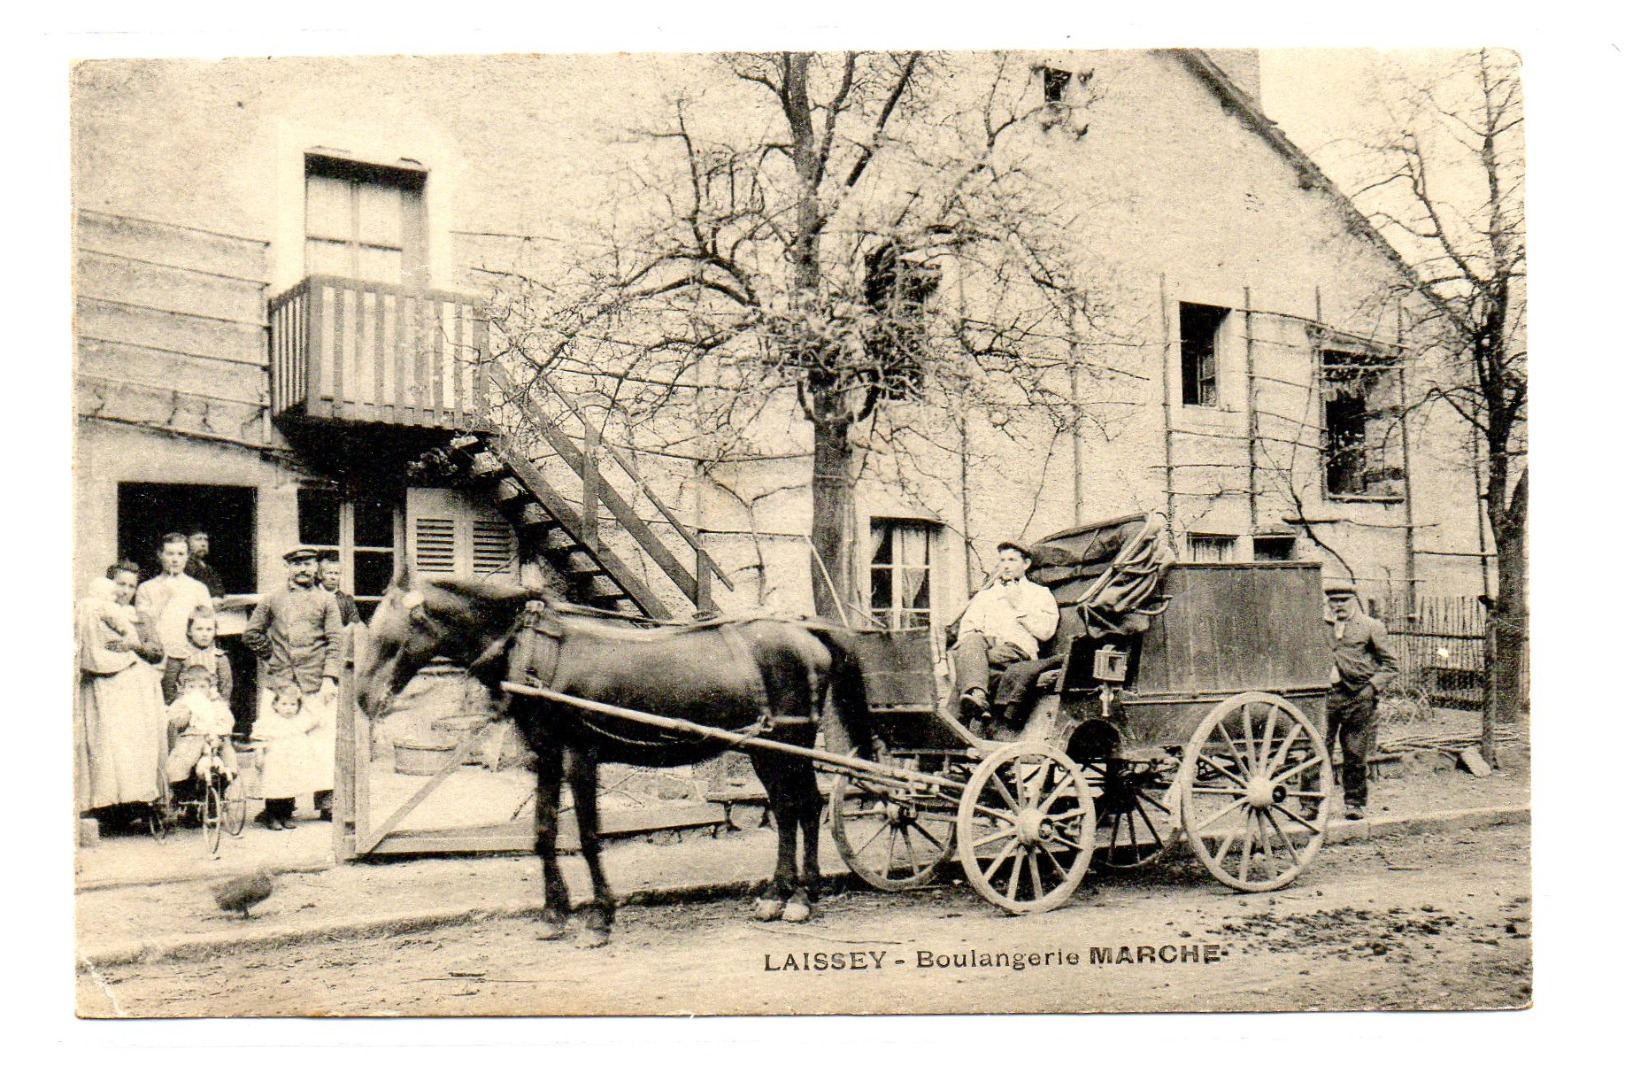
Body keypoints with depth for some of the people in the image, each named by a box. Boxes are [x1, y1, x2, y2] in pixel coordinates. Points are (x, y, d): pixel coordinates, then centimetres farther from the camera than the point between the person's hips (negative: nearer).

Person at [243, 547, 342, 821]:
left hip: (316, 684, -1)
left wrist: (329, 679, -7)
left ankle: (326, 800, 3)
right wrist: (273, 657, 9)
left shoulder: (326, 600, 9)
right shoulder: (272, 600, 13)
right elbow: (250, 634, 19)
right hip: (279, 682, 1)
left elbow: (336, 642, 3)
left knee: (322, 742, -3)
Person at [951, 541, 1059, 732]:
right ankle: (976, 695, -59)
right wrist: (970, 637, -5)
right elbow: (967, 625, 18)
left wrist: (1019, 606, 3)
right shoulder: (986, 594, 34)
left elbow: (1045, 631, 7)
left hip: (1016, 648, -3)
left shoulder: (1040, 594, 24)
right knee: (971, 642, -37)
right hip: (984, 642, 3)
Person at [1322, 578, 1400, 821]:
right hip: (1324, 695, 1)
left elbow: (1391, 665, 8)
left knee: (1355, 754, 4)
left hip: (1358, 698, -1)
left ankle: (1354, 803, 17)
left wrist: (1373, 686, -5)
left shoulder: (1371, 627, 6)